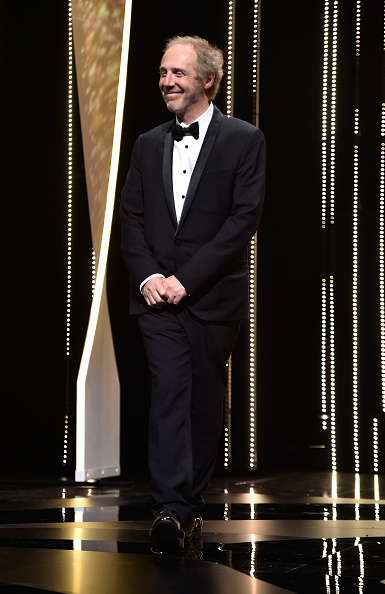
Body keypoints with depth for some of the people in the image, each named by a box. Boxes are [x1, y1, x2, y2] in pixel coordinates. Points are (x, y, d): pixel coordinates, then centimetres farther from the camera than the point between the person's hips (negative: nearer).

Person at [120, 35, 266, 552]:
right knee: (168, 392, -11)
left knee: (206, 400, 5)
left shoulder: (244, 140, 0)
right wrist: (148, 275, -7)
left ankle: (191, 502, 17)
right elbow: (131, 217, 11)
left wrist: (188, 278, -13)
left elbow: (244, 218, -8)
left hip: (214, 295, -2)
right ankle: (170, 509, -18)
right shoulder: (148, 145, 14)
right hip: (158, 294, 2)